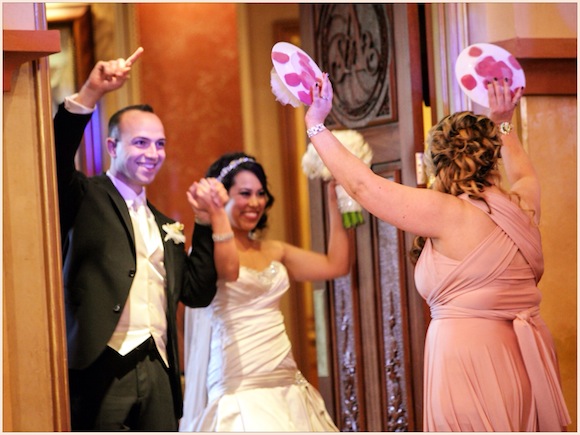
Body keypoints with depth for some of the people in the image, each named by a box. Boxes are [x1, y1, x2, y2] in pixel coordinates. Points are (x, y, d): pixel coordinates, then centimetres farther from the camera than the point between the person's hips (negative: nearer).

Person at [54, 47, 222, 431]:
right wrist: (90, 94, -23)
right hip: (101, 369, -6)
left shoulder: (164, 225, 23)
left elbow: (198, 292, 16)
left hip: (157, 370, 6)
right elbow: (55, 159, -14)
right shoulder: (86, 198, 6)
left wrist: (207, 223, 10)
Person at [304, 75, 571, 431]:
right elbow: (524, 173, 35)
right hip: (526, 359, 7)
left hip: (471, 358, -7)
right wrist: (502, 125, 46)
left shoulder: (446, 214, -11)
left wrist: (316, 125, 5)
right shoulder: (523, 206, 8)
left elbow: (361, 185, -6)